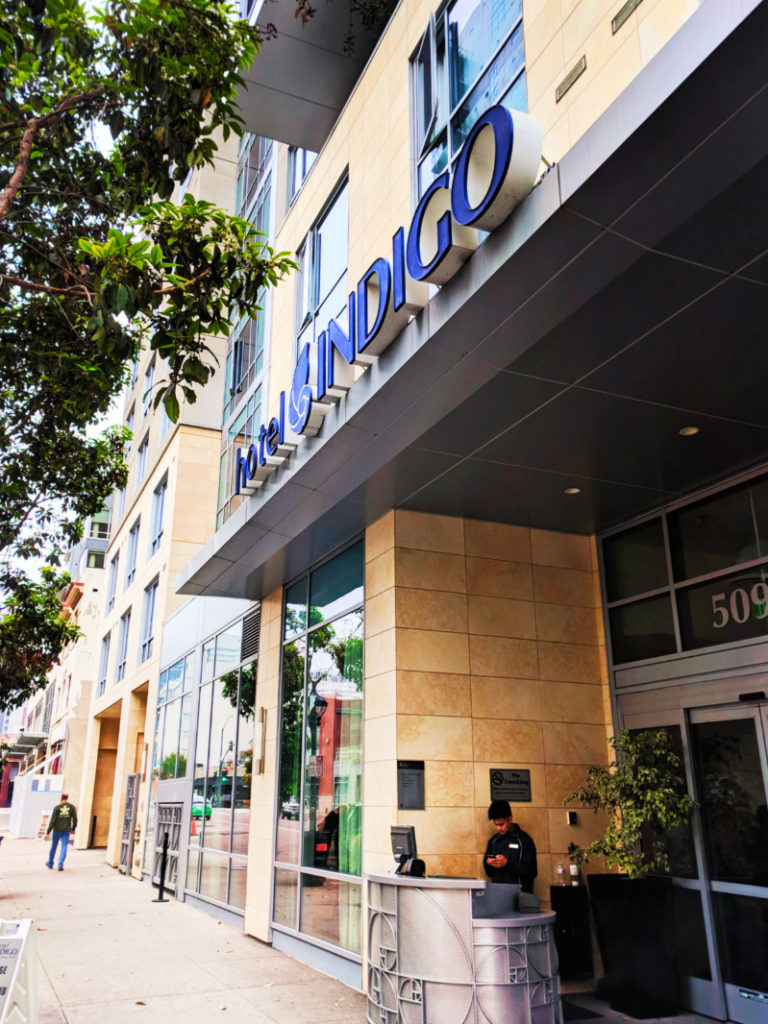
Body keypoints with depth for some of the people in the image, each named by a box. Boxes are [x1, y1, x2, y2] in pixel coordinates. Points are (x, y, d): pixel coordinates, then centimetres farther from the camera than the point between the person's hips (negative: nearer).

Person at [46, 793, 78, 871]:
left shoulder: (57, 807, -9)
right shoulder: (72, 807, -2)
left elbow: (52, 821, -11)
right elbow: (75, 819, 1)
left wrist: (48, 832, -7)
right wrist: (73, 829, 16)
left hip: (57, 830, -1)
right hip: (66, 830, 1)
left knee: (53, 846, 16)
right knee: (64, 847, 4)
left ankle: (50, 863, 31)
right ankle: (60, 865, -6)